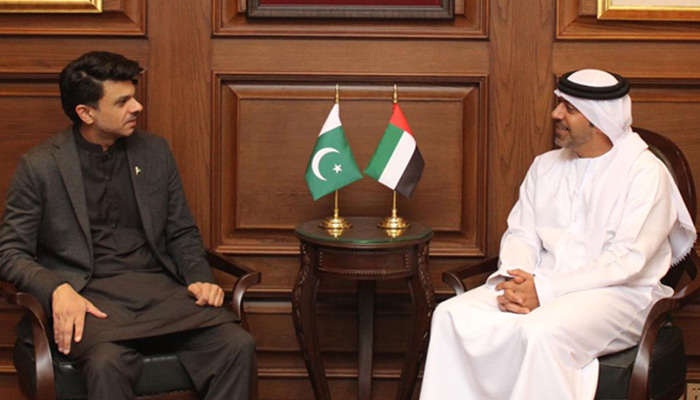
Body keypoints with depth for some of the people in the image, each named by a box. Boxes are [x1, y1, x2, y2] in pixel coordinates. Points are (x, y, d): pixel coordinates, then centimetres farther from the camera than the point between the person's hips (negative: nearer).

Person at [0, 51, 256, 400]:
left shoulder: (155, 151, 15)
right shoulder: (40, 166, 3)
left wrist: (199, 278, 0)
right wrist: (58, 289, -17)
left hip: (158, 288, 4)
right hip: (88, 295, -4)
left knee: (238, 345, -24)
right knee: (108, 362, -38)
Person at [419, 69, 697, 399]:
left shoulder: (646, 173, -5)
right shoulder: (545, 166, 17)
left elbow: (626, 262, -14)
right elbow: (521, 234, 11)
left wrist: (544, 290, -19)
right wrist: (513, 280, -12)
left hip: (616, 294, -6)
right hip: (540, 286, 6)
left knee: (540, 333, -36)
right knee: (452, 316, -18)